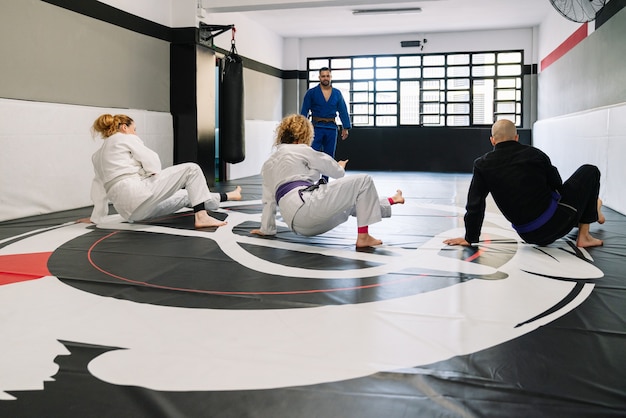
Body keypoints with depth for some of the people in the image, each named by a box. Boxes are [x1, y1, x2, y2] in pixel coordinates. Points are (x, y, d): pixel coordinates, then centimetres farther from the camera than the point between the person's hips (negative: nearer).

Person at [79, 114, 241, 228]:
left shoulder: (97, 156, 25)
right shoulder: (124, 138, 5)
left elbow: (99, 187, 27)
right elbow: (151, 160, -3)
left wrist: (96, 217, 32)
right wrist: (155, 174, 16)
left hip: (129, 212, 9)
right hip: (139, 193, -9)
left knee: (186, 196, 24)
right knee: (191, 169, 0)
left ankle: (228, 196, 36)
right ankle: (201, 217, -7)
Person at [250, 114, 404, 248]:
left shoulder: (267, 165, 23)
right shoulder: (300, 150, 3)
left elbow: (269, 200, 27)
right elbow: (336, 171, 11)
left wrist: (266, 229, 38)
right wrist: (340, 168, 36)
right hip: (307, 206, -9)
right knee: (363, 181, -1)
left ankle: (390, 202, 44)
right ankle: (363, 237, 0)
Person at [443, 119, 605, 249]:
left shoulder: (482, 165, -2)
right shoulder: (535, 154, -3)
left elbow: (475, 204, 1)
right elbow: (557, 185, 10)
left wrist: (470, 238, 12)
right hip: (555, 223, -3)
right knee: (589, 172, 17)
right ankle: (584, 236, 24)